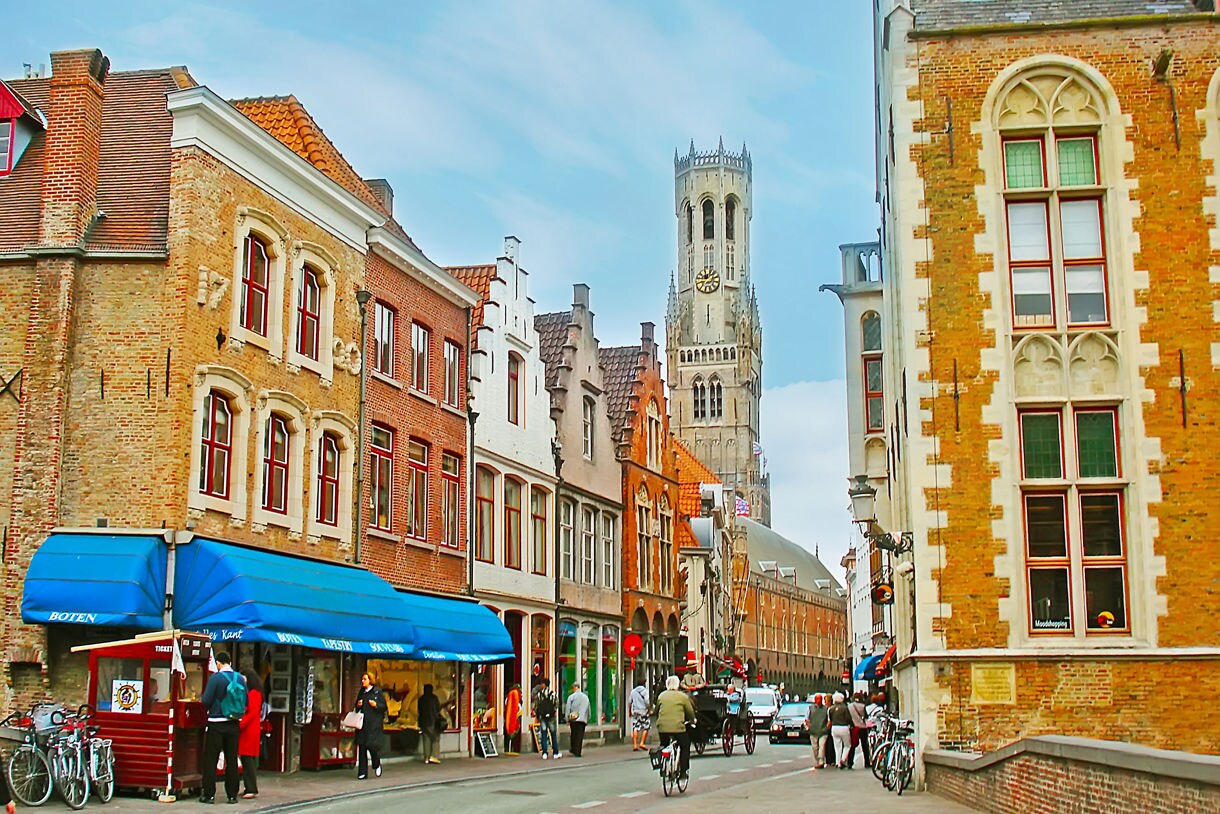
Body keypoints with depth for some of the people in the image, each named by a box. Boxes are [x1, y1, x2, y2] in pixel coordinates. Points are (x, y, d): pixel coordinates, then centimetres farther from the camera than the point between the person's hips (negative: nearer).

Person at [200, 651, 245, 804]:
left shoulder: (216, 678, -12)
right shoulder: (240, 679, 3)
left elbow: (206, 701, -14)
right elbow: (245, 702, 7)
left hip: (216, 724, -5)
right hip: (234, 724, 5)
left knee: (210, 759, 3)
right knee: (232, 760, 10)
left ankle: (209, 794, 3)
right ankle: (232, 794, 12)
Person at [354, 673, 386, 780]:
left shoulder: (377, 691, 0)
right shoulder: (361, 692, 16)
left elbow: (384, 707, -1)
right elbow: (356, 708, 23)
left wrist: (375, 705, -18)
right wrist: (358, 705, 1)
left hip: (374, 723, -5)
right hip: (362, 724, 5)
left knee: (372, 745, -11)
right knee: (361, 746, 0)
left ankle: (377, 765, 16)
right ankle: (362, 772, 4)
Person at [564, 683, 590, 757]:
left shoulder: (571, 697, -1)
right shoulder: (585, 697, 9)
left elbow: (567, 709, -3)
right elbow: (589, 710, 14)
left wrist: (567, 719, 2)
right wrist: (587, 719, 21)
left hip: (573, 719, -1)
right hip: (583, 719, 1)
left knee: (573, 735, 13)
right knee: (580, 736, 1)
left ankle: (573, 750, 17)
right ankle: (577, 752, -3)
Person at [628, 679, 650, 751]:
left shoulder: (633, 691, 7)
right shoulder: (644, 690, -5)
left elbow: (629, 702, 9)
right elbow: (646, 701, -14)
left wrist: (629, 711, 18)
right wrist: (648, 709, -1)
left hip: (635, 712, 4)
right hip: (643, 712, -4)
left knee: (635, 729, 2)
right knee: (646, 728, 8)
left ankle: (635, 745, -3)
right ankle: (642, 743, -1)